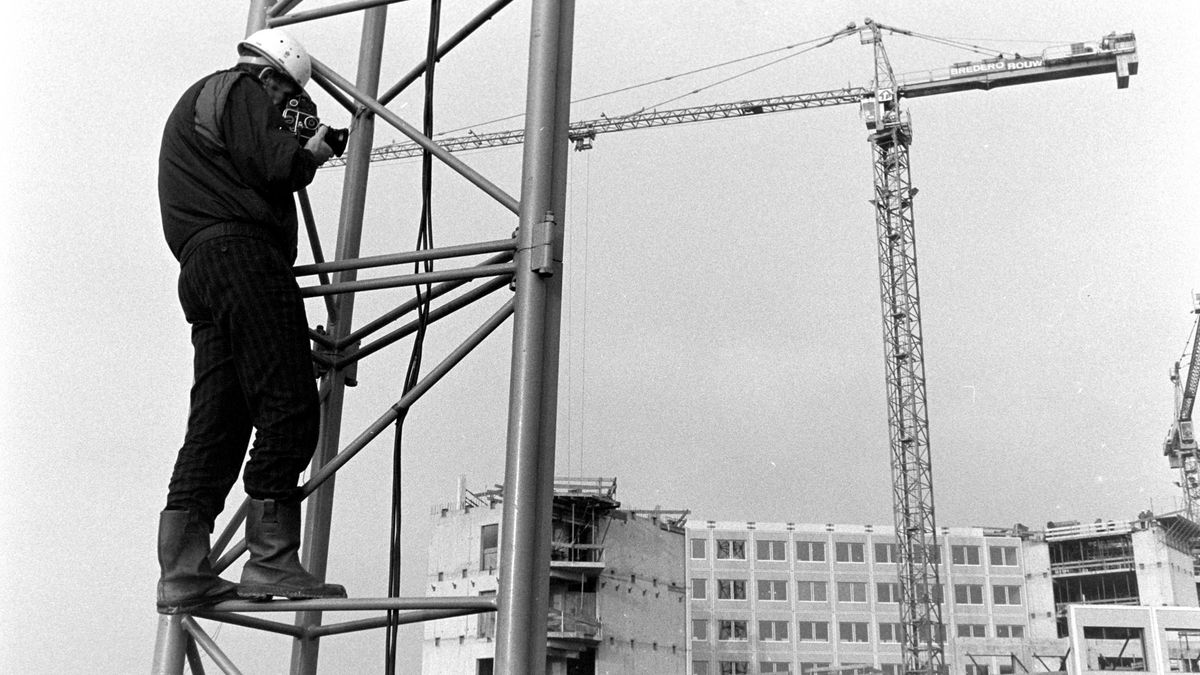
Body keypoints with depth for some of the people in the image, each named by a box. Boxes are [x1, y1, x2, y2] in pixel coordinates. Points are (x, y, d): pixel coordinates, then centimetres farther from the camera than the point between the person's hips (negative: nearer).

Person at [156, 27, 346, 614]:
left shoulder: (193, 103, 37)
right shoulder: (239, 90, 5)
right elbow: (274, 165, -11)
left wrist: (298, 154, 23)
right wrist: (311, 155, 9)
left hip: (198, 269, 10)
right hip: (241, 253, -10)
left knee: (217, 422, 3)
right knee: (289, 406, -13)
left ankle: (182, 572, -2)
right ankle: (270, 560, -17)